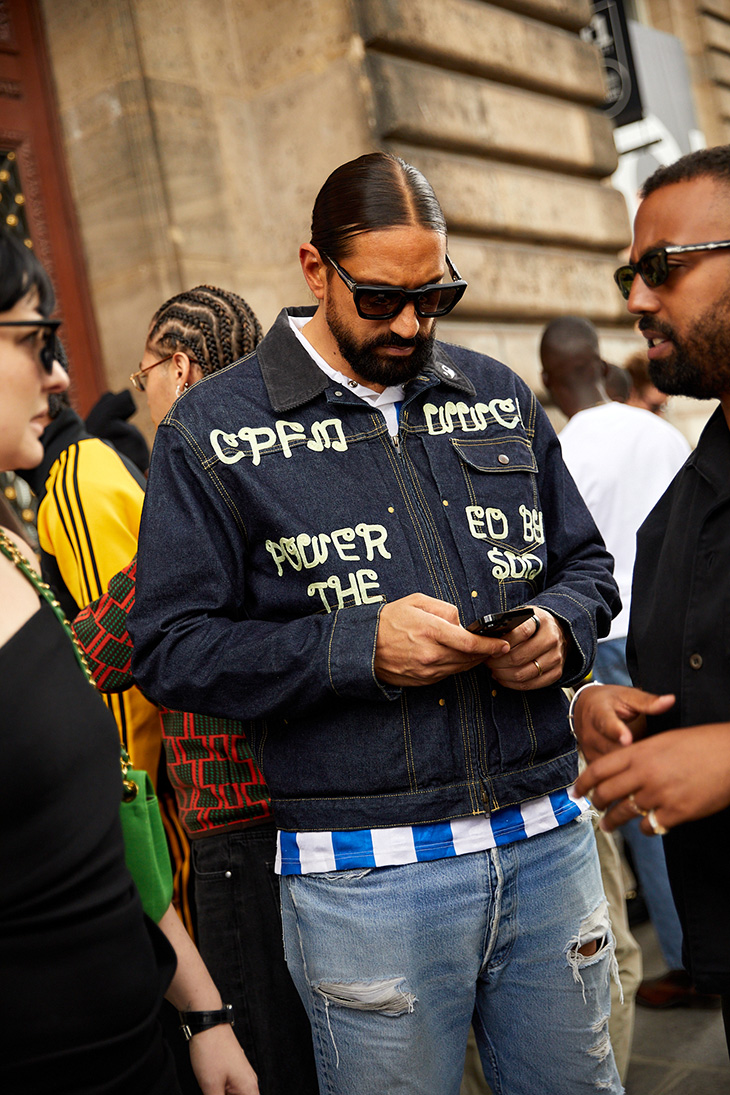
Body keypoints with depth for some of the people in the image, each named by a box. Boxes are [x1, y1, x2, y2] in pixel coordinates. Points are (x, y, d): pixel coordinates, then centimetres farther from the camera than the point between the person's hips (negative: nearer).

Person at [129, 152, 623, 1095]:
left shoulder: (498, 397, 10)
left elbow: (585, 563, 17)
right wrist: (358, 647, -19)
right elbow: (169, 648, -7)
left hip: (547, 844, 4)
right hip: (365, 877, -4)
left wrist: (560, 629, -6)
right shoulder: (212, 430, -3)